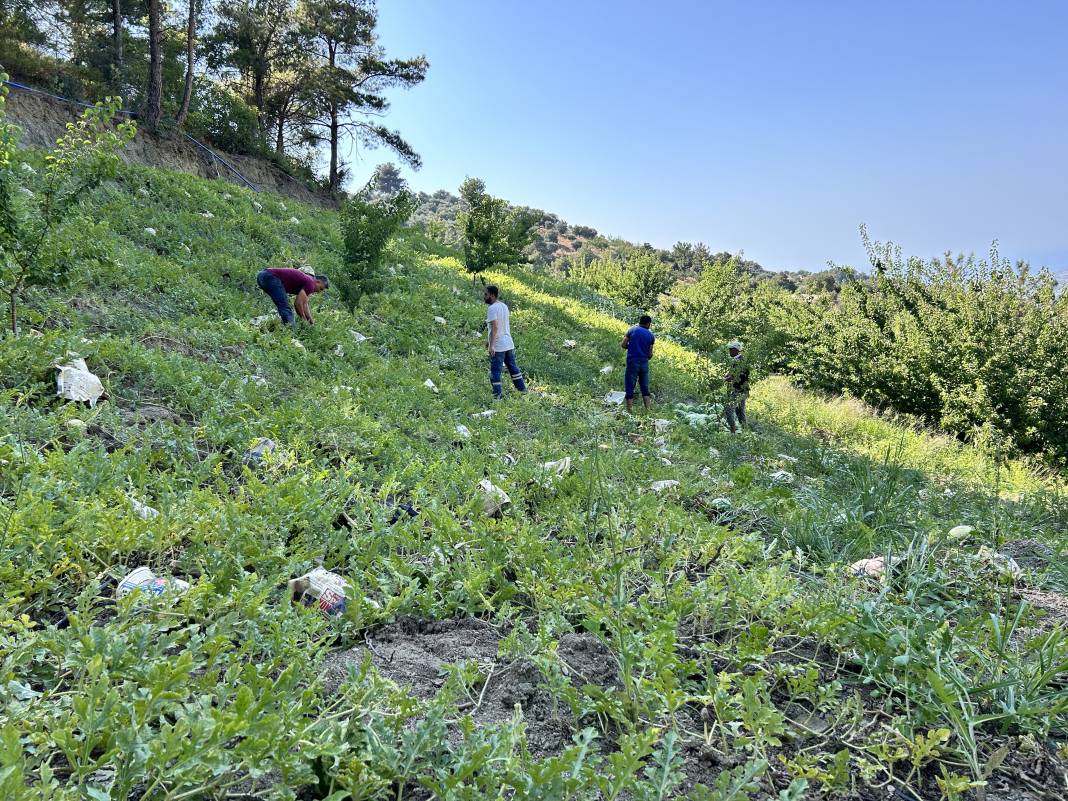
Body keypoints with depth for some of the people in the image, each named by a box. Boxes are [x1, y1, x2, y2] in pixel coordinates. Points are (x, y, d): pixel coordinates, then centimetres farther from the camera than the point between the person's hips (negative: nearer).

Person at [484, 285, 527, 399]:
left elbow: (494, 328, -24)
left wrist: (491, 345, -25)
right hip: (509, 344, 8)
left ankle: (498, 395, 0)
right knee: (513, 367, 18)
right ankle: (522, 389, 25)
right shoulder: (504, 306, 12)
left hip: (498, 347, -8)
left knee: (495, 371, -1)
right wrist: (490, 341, 24)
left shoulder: (492, 308, -15)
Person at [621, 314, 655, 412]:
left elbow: (623, 345, -1)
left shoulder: (632, 330, 2)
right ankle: (647, 410, 12)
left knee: (630, 388, 1)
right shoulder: (651, 335, 5)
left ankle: (630, 411, -3)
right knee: (645, 388, 13)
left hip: (632, 362, -2)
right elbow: (650, 354, 5)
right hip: (644, 363, 2)